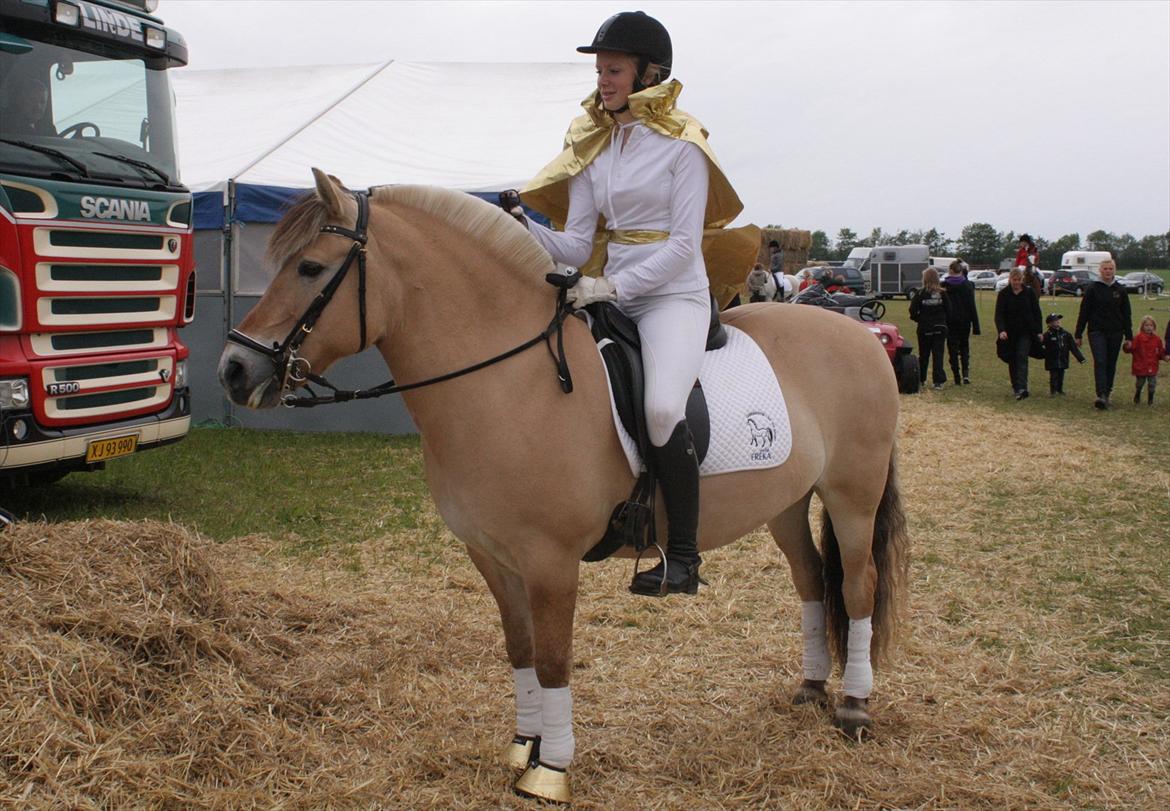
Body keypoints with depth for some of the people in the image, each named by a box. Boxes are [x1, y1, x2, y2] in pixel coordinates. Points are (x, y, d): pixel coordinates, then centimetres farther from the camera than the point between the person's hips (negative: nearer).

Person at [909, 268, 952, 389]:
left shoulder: (920, 294, -9)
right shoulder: (942, 294, -4)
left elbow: (913, 312, -11)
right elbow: (949, 311, -2)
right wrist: (944, 322, 15)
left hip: (924, 329, -1)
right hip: (940, 328, 1)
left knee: (923, 355, 13)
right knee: (938, 355, 2)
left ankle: (921, 379, 21)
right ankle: (938, 381, -3)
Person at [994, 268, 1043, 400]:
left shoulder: (1029, 293, 2)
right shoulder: (1003, 294, -1)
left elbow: (1036, 313, 6)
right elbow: (999, 314, -9)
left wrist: (1039, 331, 0)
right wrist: (1001, 330, -25)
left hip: (1026, 332, -1)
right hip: (1009, 333, 1)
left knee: (1022, 358, -14)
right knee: (1012, 360, 9)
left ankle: (1022, 388, -23)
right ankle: (1015, 386, 23)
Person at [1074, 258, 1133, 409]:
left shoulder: (1120, 291, 8)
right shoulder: (1092, 289, 1)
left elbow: (1126, 315, 12)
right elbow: (1083, 313, 2)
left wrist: (1128, 336, 9)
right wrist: (1078, 335, 1)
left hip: (1115, 333, 3)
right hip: (1097, 332, -3)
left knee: (1111, 365, 7)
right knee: (1100, 363, -15)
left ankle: (1106, 393, 17)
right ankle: (1101, 396, -24)